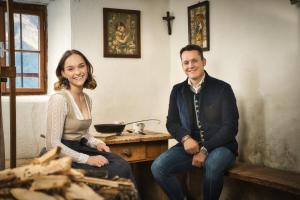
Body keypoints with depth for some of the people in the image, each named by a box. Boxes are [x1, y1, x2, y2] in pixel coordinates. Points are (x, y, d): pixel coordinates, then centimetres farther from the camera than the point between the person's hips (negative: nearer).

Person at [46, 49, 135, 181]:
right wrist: (87, 159, -22)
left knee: (123, 165, -20)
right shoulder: (59, 99, -15)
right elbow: (53, 144, -18)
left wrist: (96, 143, 3)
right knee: (120, 171, -23)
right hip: (63, 155, -7)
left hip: (81, 149, 7)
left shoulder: (87, 99, 10)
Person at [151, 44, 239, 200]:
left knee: (212, 165, -37)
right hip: (190, 146, 4)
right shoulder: (177, 91, 11)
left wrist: (205, 149, -16)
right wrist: (185, 138, -11)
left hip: (220, 146, -3)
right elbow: (171, 122, 11)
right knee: (158, 167, -19)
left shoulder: (222, 88, -3)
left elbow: (230, 127, -7)